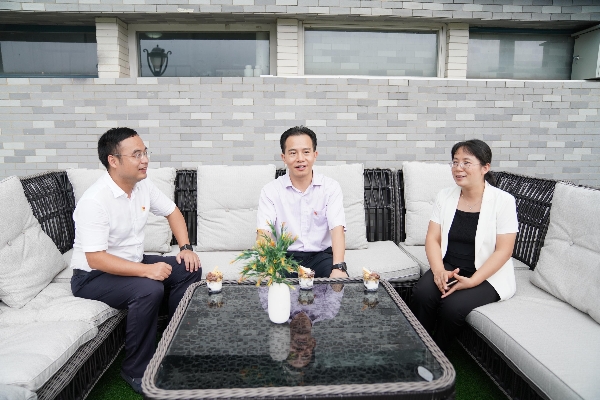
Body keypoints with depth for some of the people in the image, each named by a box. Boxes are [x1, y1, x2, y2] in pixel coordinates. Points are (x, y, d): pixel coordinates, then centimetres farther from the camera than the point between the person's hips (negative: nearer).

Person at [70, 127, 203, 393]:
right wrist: (146, 270, -36)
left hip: (133, 263, 8)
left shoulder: (143, 185, -4)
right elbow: (95, 259, -29)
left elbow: (172, 211, 10)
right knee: (149, 289, -33)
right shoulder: (95, 201, -27)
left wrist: (185, 247, -4)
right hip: (93, 276, -7)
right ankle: (136, 372, -12)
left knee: (189, 270, -6)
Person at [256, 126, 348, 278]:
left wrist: (338, 267, -32)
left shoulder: (331, 187, -2)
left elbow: (337, 228, -14)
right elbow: (263, 233, -13)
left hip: (321, 255, 0)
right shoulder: (270, 191, -2)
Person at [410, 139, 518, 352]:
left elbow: (503, 251, -10)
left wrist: (472, 281, -21)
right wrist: (439, 271, -17)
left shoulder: (503, 201, -8)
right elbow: (432, 239, 1)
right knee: (421, 294, -26)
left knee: (453, 306, -28)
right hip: (448, 269, 3)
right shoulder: (445, 196, 4)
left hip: (487, 276, -3)